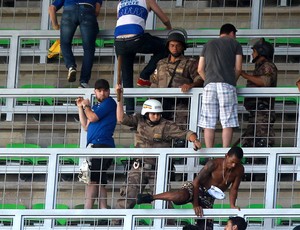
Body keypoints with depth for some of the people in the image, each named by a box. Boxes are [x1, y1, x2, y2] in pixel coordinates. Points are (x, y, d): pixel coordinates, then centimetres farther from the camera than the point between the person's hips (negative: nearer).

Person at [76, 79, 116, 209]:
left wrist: (86, 106, 9)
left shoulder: (109, 103, -1)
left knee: (92, 179, -17)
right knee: (99, 181, 6)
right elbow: (86, 126, 24)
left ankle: (87, 211, -24)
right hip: (94, 146, 10)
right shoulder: (95, 107, 25)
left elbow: (93, 117, -10)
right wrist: (80, 107, 21)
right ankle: (103, 210, 4)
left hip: (102, 144, -10)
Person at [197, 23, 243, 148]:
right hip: (227, 85, -3)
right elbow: (238, 69, 5)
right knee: (228, 123, -3)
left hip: (209, 85, 3)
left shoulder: (208, 45, 21)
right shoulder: (235, 44, 12)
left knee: (208, 124, 1)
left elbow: (200, 69, 16)